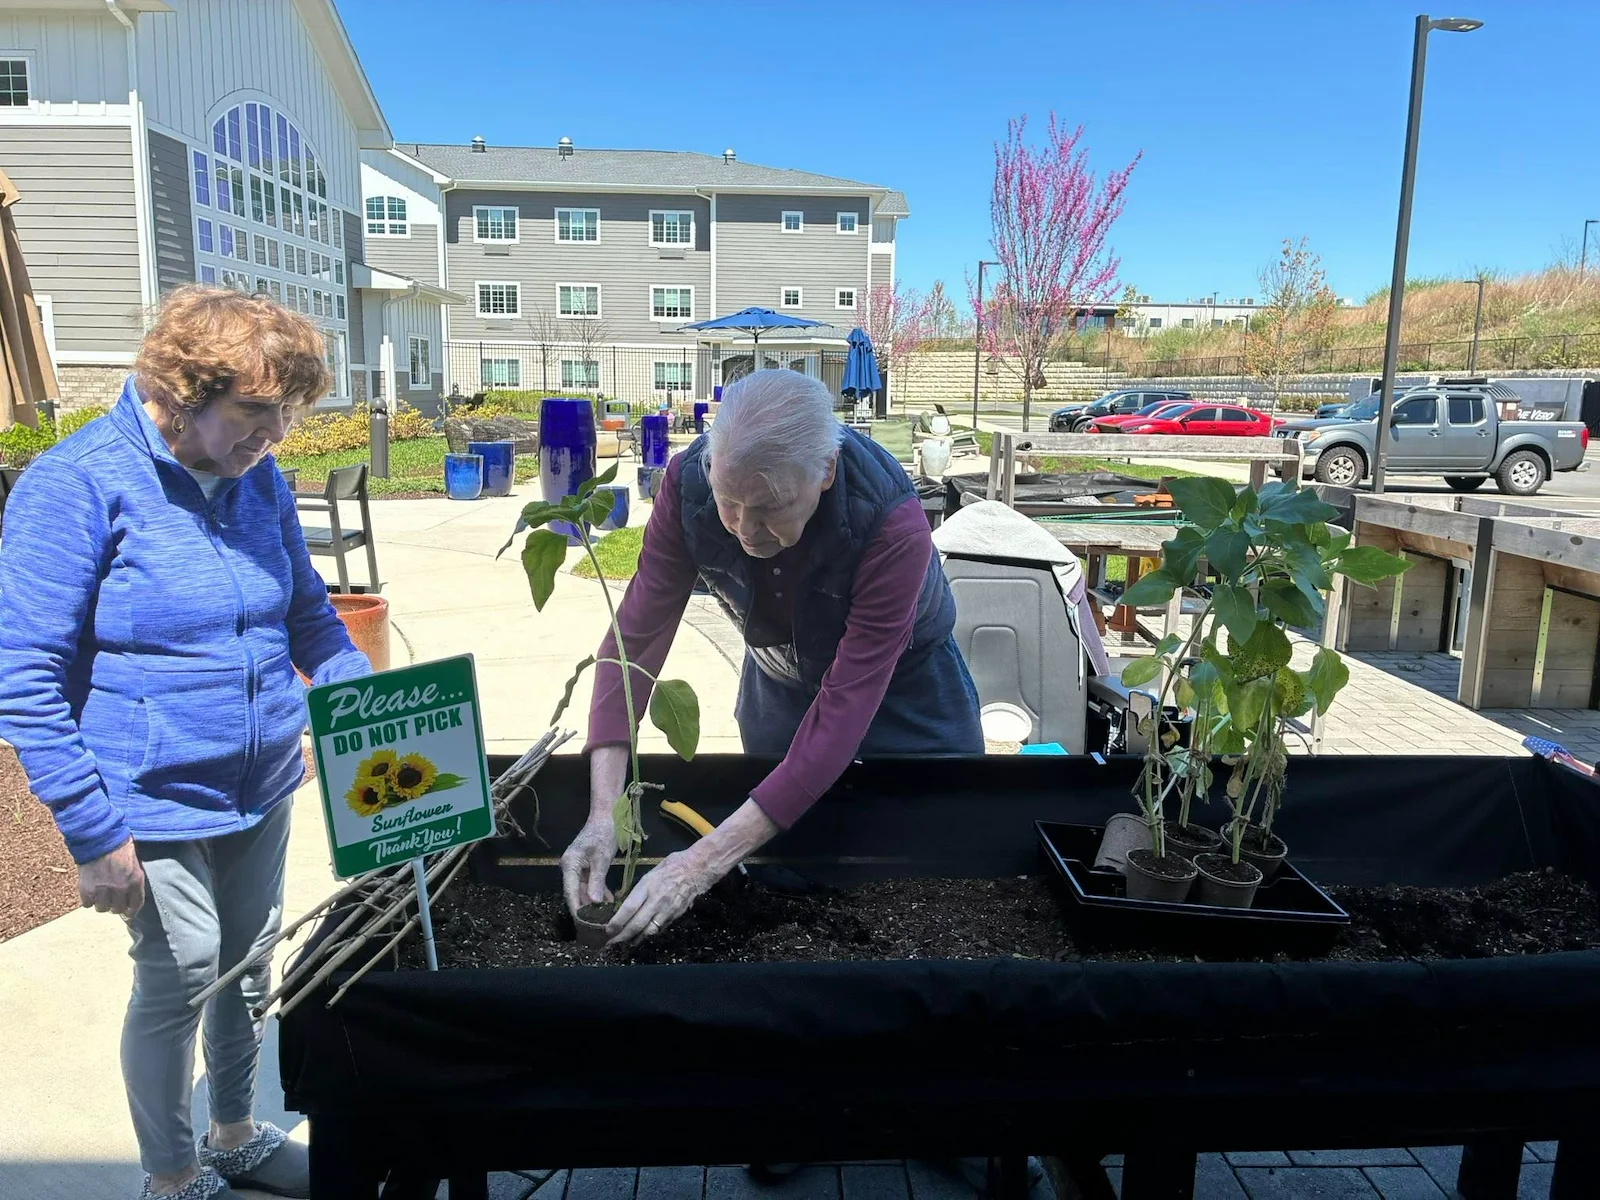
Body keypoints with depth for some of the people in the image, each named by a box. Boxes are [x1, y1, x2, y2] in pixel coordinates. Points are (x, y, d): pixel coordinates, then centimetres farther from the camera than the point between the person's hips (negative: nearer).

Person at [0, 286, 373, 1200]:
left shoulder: (258, 479, 2)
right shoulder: (77, 486, -17)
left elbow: (309, 613, 12)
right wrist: (94, 835, -17)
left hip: (263, 788, 6)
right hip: (154, 806, -6)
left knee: (249, 967, 19)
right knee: (179, 981, 8)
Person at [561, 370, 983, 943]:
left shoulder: (893, 524, -38)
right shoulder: (690, 482, -28)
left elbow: (844, 709, -38)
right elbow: (636, 636, -24)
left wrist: (705, 861, -42)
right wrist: (602, 813, -34)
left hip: (901, 685, -2)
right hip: (778, 678, 3)